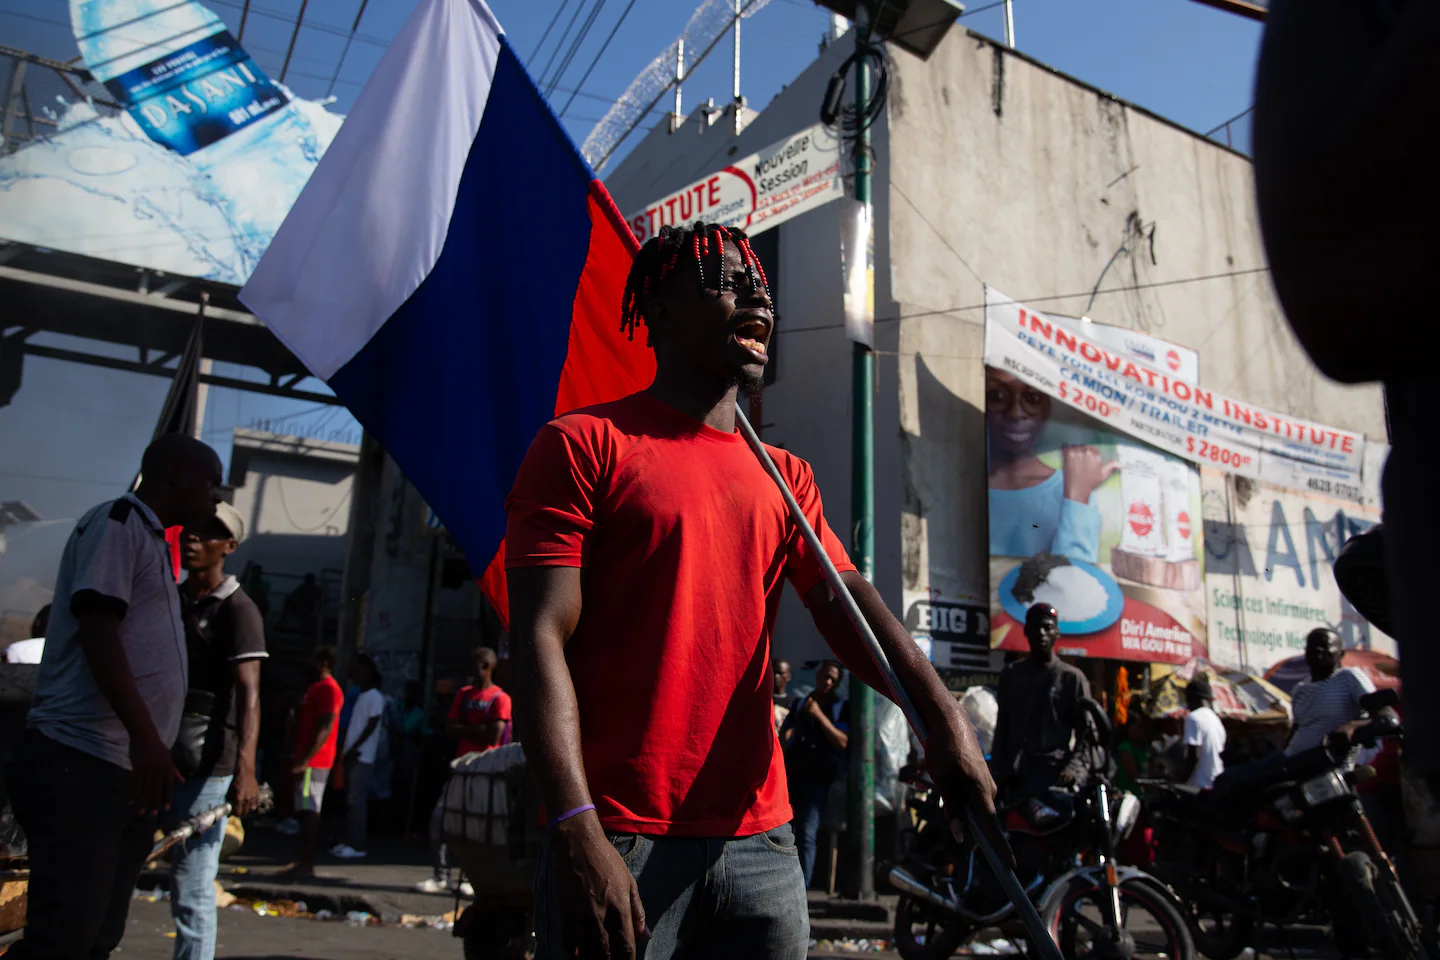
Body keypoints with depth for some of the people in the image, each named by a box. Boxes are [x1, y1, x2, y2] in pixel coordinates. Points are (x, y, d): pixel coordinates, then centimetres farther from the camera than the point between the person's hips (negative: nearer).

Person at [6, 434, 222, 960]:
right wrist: (145, 735, -25)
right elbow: (96, 629, -16)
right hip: (83, 765, -9)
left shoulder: (151, 541, 21)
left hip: (128, 769, 9)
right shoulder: (117, 521, -5)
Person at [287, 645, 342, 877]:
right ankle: (305, 861, 18)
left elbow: (325, 729, -20)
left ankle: (306, 864, -8)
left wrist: (305, 761, -22)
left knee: (309, 811, -9)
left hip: (313, 762, -10)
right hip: (308, 760, 10)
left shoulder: (328, 689, -13)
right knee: (307, 811, 12)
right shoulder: (317, 687, 20)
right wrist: (301, 759, 20)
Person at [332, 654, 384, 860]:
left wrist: (354, 749, -17)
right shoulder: (361, 695, 18)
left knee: (357, 800, -8)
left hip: (362, 757, -9)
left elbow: (371, 726, -15)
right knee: (350, 800, 10)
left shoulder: (375, 696, -9)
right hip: (352, 756, 9)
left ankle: (357, 846, -6)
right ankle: (350, 842, 16)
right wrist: (348, 750, 9)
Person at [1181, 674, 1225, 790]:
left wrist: (1180, 783, -13)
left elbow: (1192, 755, -17)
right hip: (1216, 784, 8)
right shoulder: (1215, 719, 15)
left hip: (1200, 786, -8)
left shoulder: (1193, 717, -12)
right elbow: (1220, 753, 18)